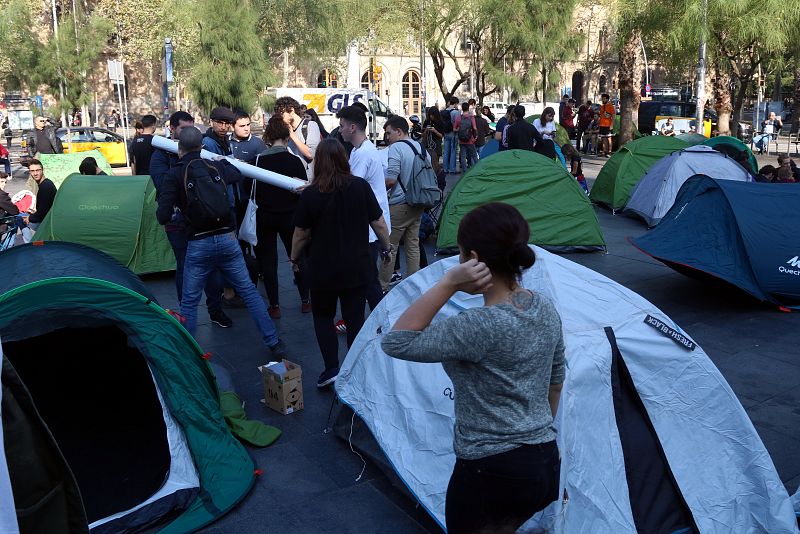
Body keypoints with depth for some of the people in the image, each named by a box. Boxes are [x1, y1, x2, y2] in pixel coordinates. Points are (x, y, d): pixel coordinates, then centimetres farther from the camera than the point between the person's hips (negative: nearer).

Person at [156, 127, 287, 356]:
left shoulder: (173, 175, -6)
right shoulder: (216, 167, 5)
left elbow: (163, 216, -11)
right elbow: (238, 175, 27)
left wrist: (169, 219, 11)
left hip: (199, 244, -3)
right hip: (227, 239, 3)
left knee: (189, 302, 11)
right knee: (248, 291, 12)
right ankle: (274, 343, 15)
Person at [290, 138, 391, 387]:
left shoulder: (310, 194, -12)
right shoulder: (361, 187, -9)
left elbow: (301, 234, -4)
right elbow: (378, 223, -4)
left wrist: (294, 258, 13)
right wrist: (387, 248, 12)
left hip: (323, 268, -1)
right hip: (357, 268, 1)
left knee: (323, 316, 18)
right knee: (355, 319, 11)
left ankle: (332, 368, 9)